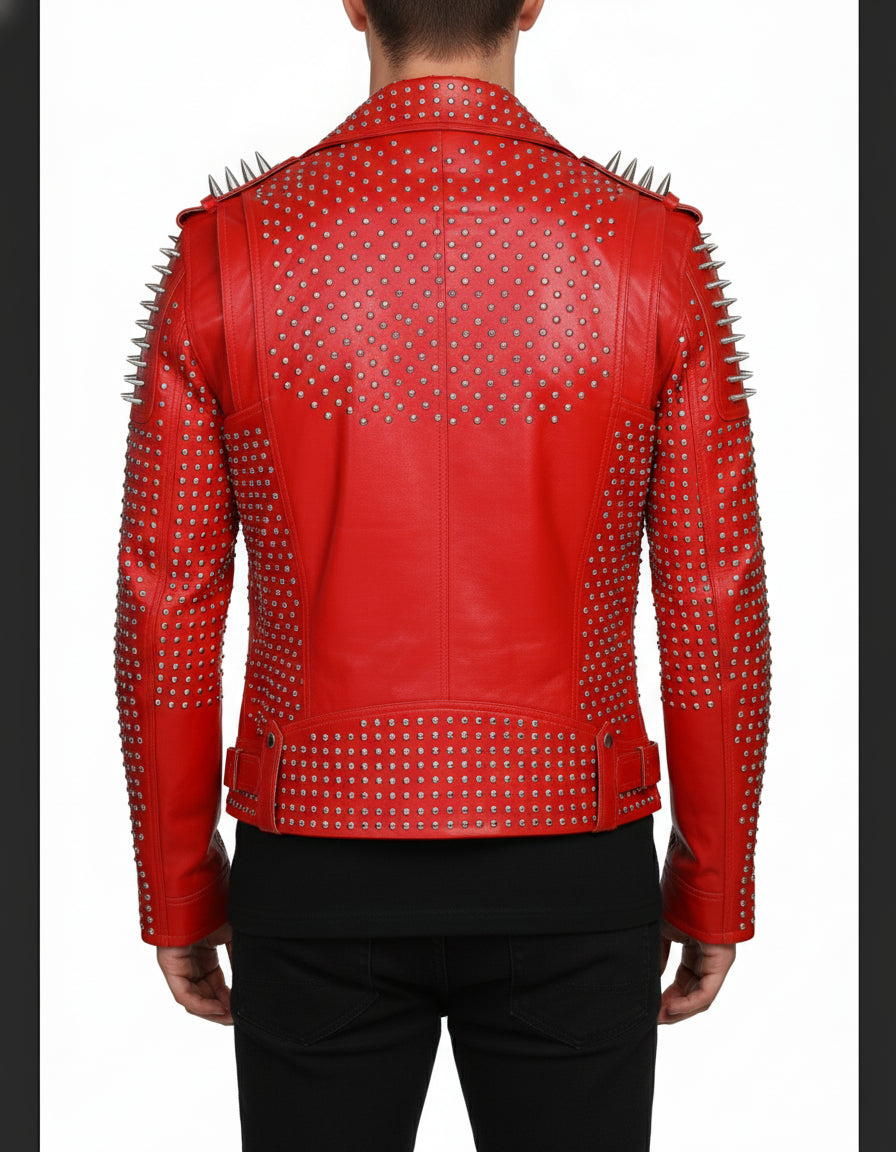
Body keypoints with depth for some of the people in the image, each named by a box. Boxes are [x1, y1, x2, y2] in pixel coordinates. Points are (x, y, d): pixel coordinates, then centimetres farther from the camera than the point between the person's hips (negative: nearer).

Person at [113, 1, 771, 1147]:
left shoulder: (226, 248, -8)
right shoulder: (657, 249, -8)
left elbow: (167, 605, -5)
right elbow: (713, 606, -6)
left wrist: (176, 889, 7)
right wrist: (715, 892, 7)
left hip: (320, 881, 0)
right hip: (570, 881, 0)